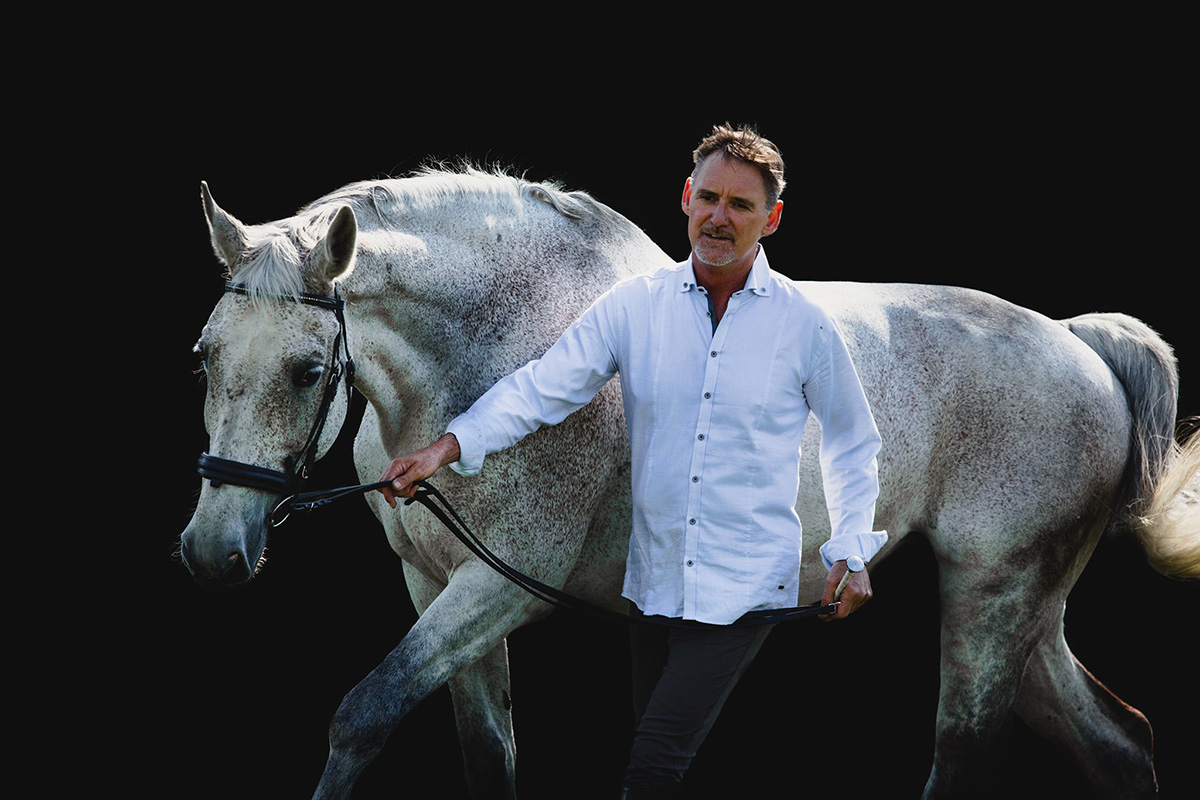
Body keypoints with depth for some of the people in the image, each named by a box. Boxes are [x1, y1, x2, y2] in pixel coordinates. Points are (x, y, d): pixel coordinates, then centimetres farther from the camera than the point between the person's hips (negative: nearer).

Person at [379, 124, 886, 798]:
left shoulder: (807, 326, -2)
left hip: (744, 588, -4)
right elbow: (542, 388, -5)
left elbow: (853, 445, 10)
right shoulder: (634, 306, 1)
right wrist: (450, 446, -20)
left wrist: (851, 552, 0)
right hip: (654, 582, 4)